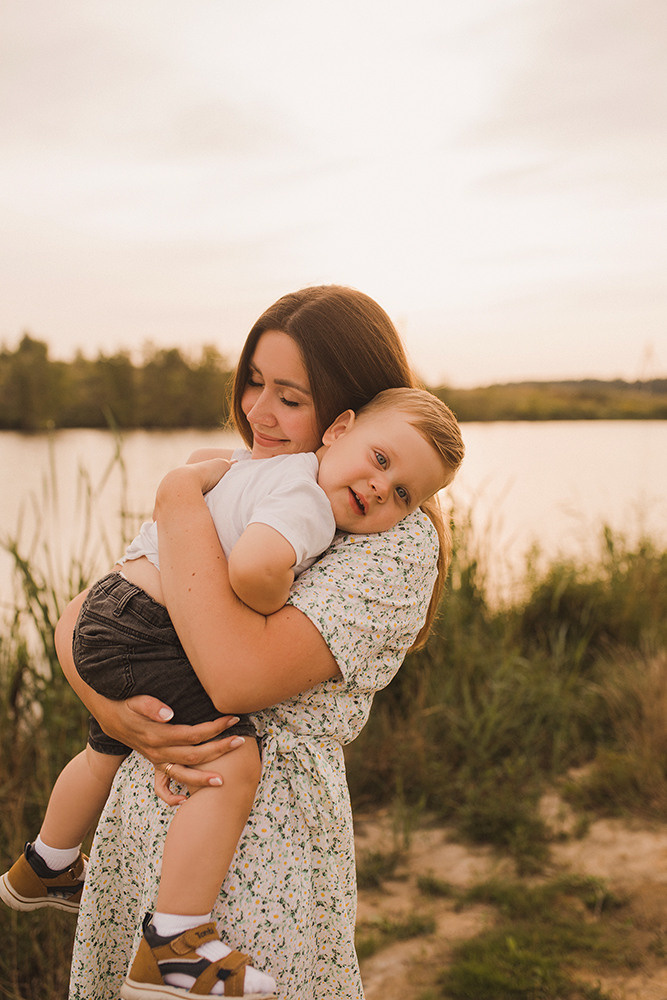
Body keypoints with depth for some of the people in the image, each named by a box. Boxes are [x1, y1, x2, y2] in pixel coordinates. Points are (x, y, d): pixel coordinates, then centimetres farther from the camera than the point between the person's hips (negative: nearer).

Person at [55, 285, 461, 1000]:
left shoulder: (400, 539, -14)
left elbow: (242, 676, -27)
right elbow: (78, 619, 6)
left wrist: (181, 502, -18)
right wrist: (113, 712, -14)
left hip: (265, 838, -6)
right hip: (137, 809, 6)